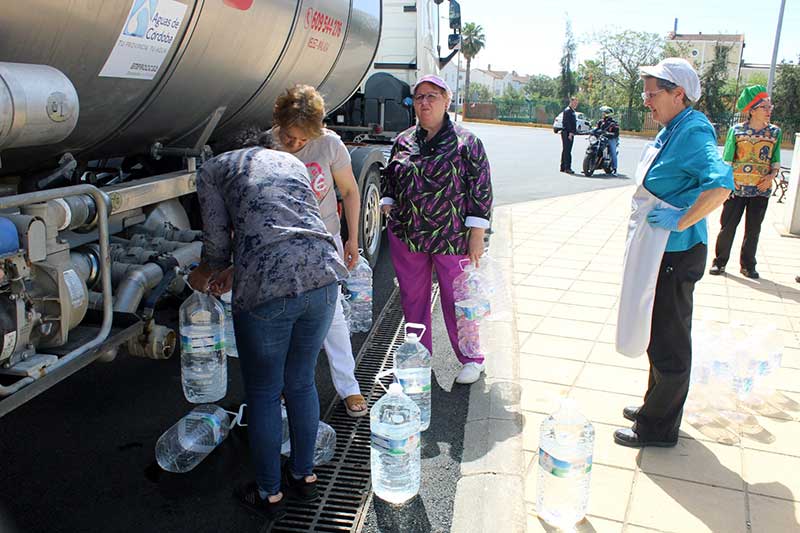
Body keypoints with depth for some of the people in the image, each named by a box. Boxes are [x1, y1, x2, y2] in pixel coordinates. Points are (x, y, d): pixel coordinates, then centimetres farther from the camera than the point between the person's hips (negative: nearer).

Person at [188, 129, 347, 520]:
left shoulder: (214, 168, 15)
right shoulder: (292, 162, 28)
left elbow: (218, 243, 9)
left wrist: (206, 275, 32)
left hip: (267, 288, -5)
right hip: (322, 274, 5)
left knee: (263, 394, 15)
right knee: (301, 383, 23)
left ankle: (269, 494, 32)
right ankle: (304, 476, 40)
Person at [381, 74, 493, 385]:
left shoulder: (466, 143, -7)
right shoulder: (403, 141, 7)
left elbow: (481, 192, -8)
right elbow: (388, 178, 21)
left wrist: (476, 238, -12)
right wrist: (387, 204, 4)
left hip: (452, 239, -4)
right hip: (405, 237, 5)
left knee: (457, 301, 5)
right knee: (412, 299, 14)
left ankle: (472, 360, 25)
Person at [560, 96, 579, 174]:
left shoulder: (572, 111, 21)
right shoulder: (567, 110, -10)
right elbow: (567, 122, -19)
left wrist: (573, 132, 19)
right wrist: (570, 132, -23)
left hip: (570, 133, 10)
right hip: (567, 133, -10)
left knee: (566, 150, 12)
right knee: (567, 151, -11)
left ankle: (563, 167, 17)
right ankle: (567, 168, -14)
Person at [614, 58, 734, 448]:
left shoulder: (692, 132, -20)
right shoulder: (671, 131, 10)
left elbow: (721, 184, -35)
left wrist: (682, 221, -28)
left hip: (675, 254, -10)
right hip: (658, 251, 10)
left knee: (668, 344, 3)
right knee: (659, 336, 22)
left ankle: (659, 428, 18)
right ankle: (656, 407, 39)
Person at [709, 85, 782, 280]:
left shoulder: (775, 132, 6)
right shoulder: (737, 130, -2)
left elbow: (776, 160, 10)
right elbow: (727, 159, 0)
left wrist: (772, 175, -7)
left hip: (761, 189, 2)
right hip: (737, 187, -2)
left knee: (753, 229, 9)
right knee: (728, 226, 1)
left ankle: (748, 265, 21)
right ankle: (719, 262, 14)